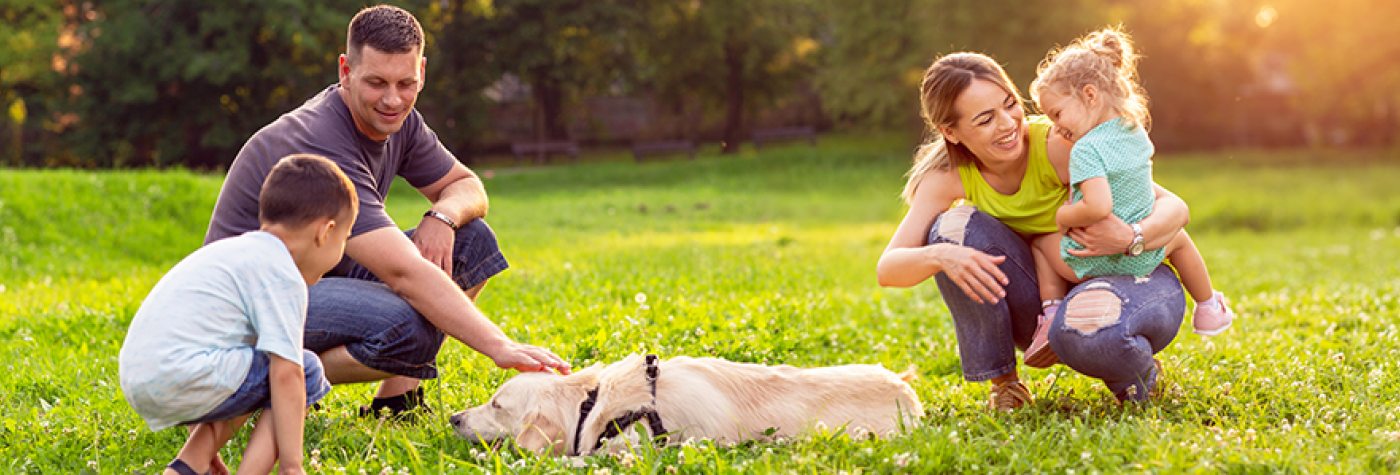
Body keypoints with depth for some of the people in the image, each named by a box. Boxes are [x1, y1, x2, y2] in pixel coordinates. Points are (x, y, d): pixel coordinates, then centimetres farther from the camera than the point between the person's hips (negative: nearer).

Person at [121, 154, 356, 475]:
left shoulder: (234, 251, 25)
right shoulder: (283, 276, -5)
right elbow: (286, 374, -13)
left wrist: (202, 438, 34)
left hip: (135, 381, 10)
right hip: (182, 378, -10)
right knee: (307, 373, 0)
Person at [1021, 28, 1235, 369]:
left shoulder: (1086, 151, -25)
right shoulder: (1136, 132, -1)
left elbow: (1098, 207, -38)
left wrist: (1062, 216, -20)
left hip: (1091, 263, -6)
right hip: (1143, 258, 6)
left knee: (1041, 242, 20)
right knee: (1178, 237, 36)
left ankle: (1052, 314, 5)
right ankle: (1208, 308, 46)